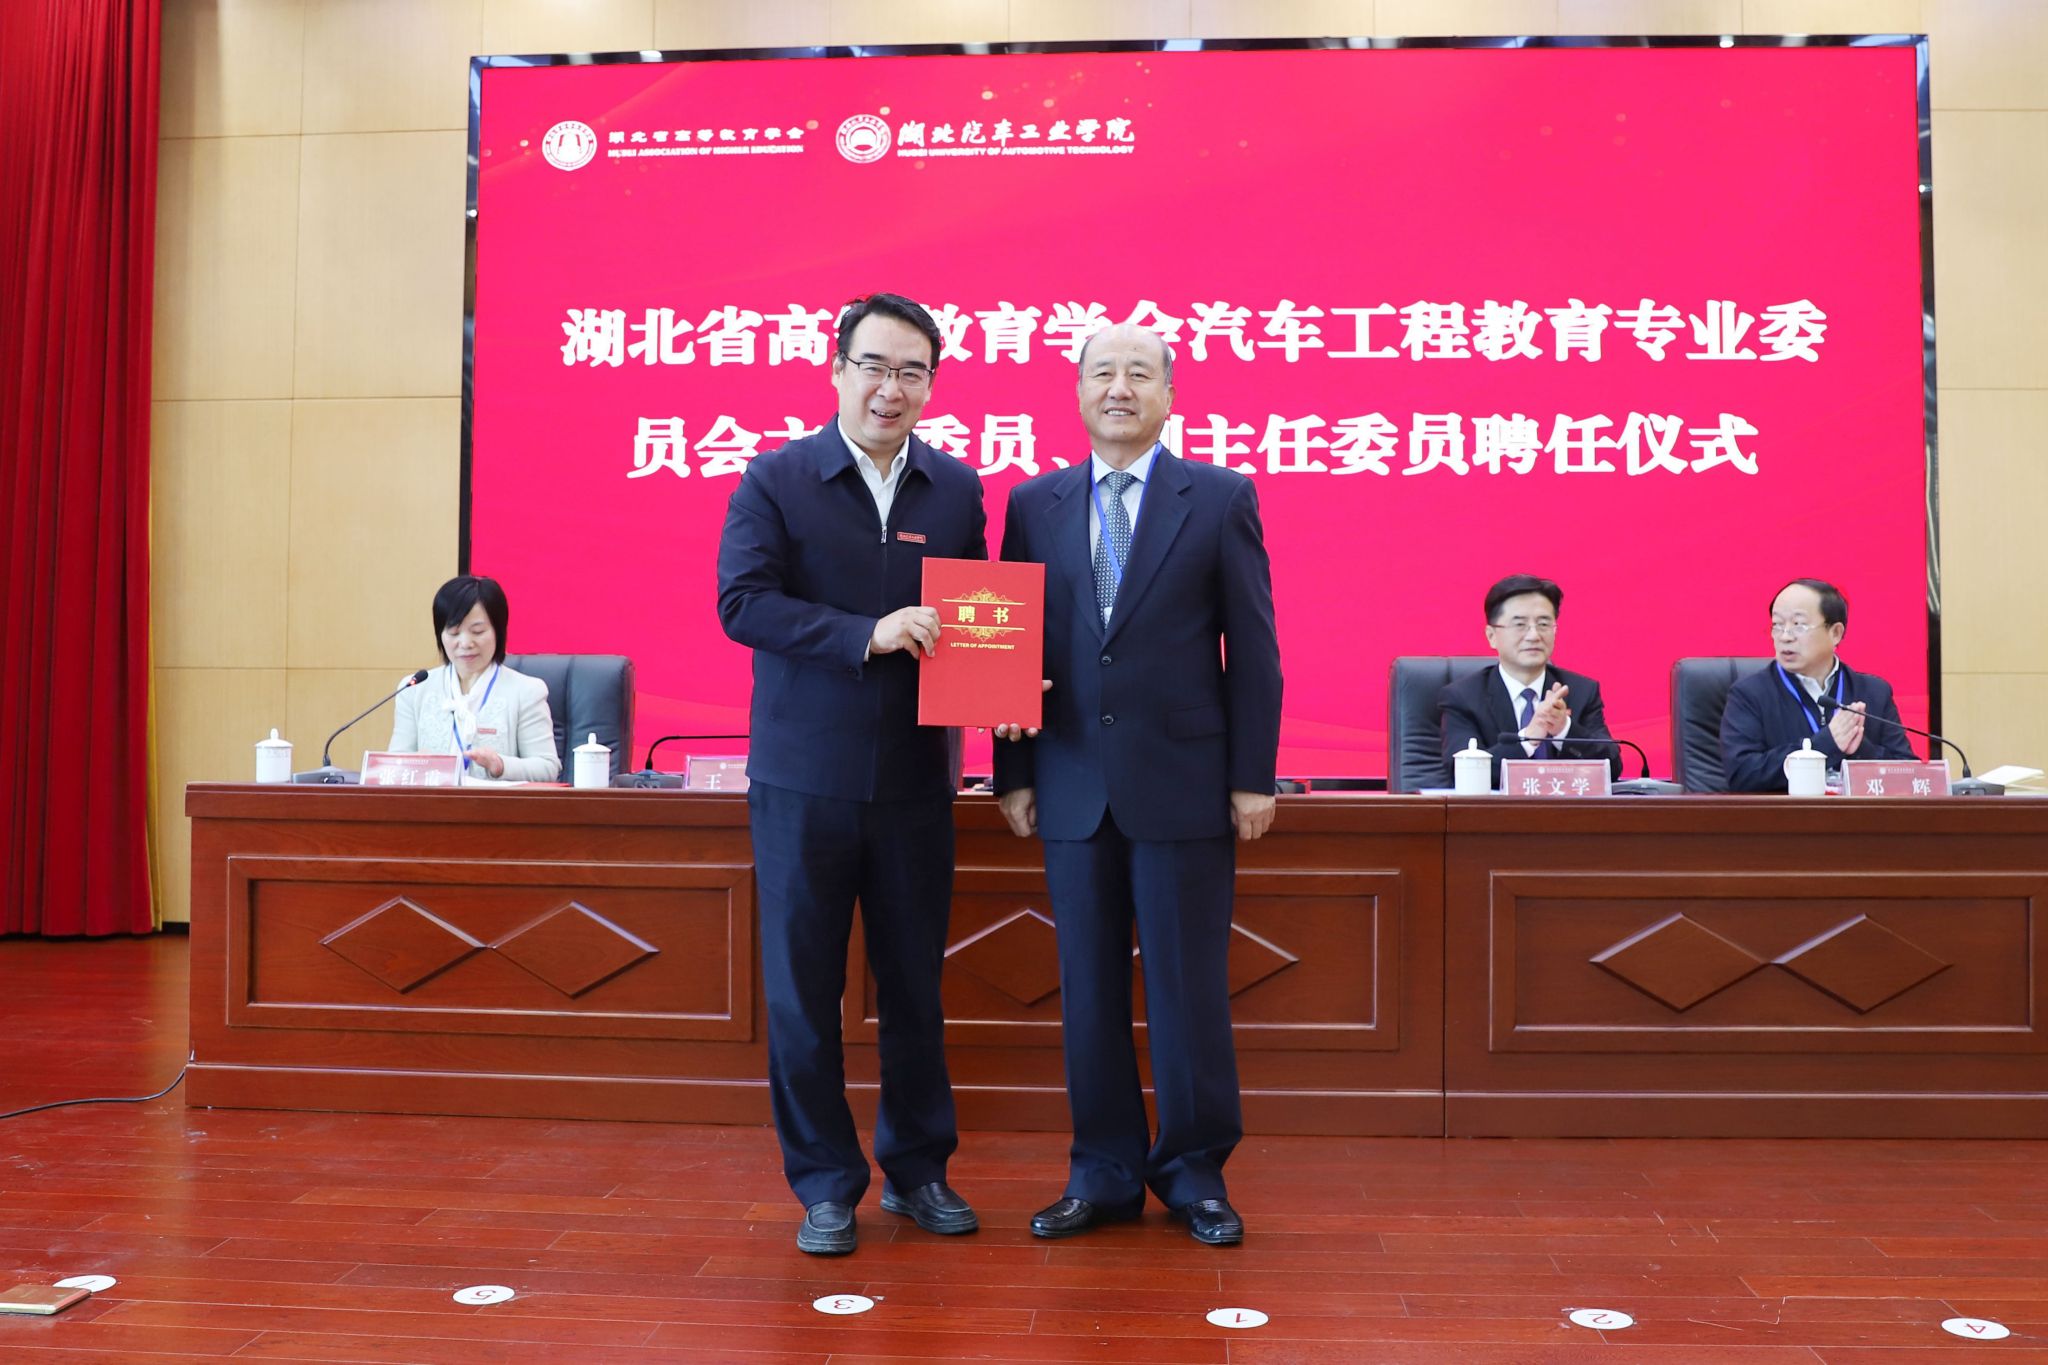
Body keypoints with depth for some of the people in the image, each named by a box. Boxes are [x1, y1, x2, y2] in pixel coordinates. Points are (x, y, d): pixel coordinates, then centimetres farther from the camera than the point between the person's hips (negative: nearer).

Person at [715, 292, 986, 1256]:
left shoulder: (956, 488, 7)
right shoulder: (775, 479, -2)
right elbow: (742, 601, -13)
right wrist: (868, 634, -23)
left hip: (914, 780, 3)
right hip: (803, 779, -2)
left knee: (915, 986, 12)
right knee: (802, 991, 5)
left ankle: (917, 1170, 28)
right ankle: (826, 1186, 21)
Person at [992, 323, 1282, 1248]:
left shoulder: (1221, 498, 2)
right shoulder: (1033, 504, 9)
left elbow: (1253, 647, 0)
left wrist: (1252, 777, -4)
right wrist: (1012, 774, 4)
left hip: (1184, 786, -2)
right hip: (1073, 787, 3)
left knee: (1189, 988, 4)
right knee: (1089, 990, 8)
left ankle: (1194, 1171, 20)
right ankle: (1105, 1175, 22)